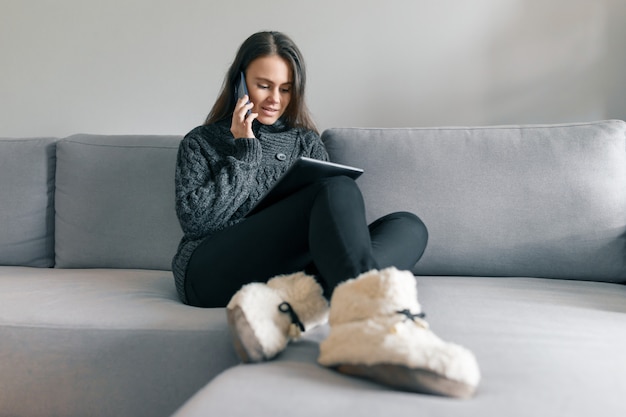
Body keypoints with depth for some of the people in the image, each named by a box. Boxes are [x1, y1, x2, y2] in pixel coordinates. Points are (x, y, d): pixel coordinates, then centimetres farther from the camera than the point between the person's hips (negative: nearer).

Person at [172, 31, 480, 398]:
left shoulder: (306, 143, 25)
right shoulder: (201, 143, 16)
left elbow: (337, 214, 17)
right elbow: (194, 220, -1)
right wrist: (244, 152, 1)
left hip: (290, 269, 4)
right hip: (211, 271, -4)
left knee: (407, 226, -19)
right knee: (340, 190, -28)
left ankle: (287, 302, -46)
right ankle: (377, 320, -60)